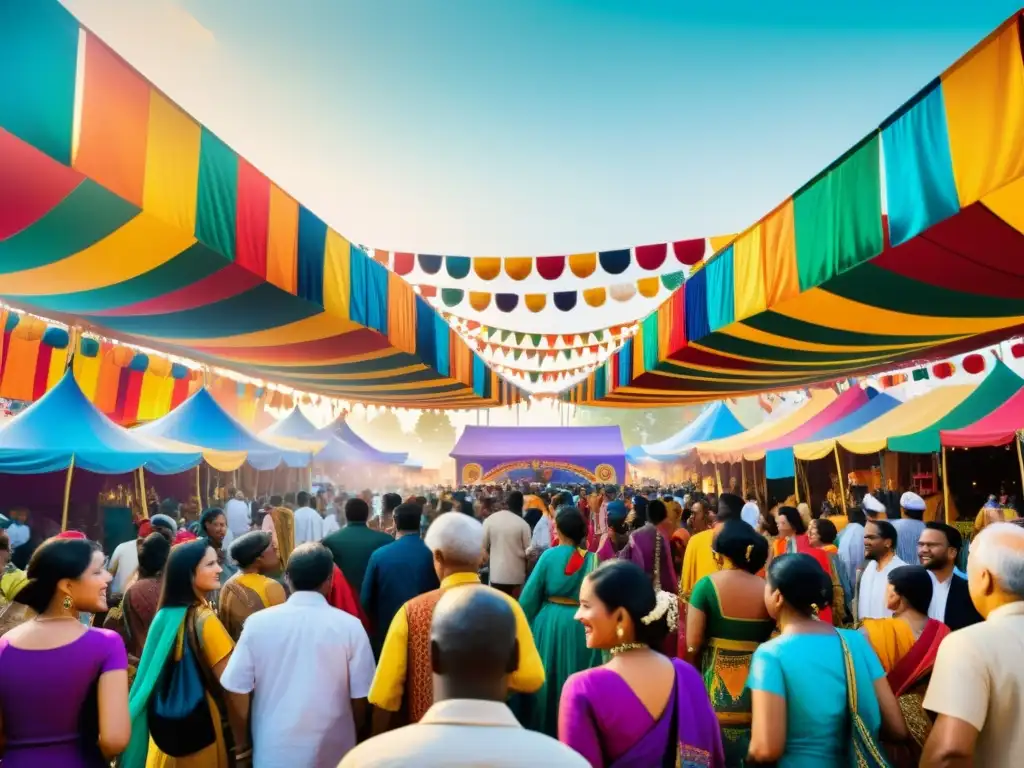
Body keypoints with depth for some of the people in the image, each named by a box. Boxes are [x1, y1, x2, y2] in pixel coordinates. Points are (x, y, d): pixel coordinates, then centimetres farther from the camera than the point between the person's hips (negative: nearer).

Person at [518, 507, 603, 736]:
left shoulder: (549, 556, -9)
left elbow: (530, 595, -5)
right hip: (582, 625, 1)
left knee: (548, 678, 16)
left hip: (550, 622, 0)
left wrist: (524, 624, 7)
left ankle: (545, 728, 29)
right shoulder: (593, 560, -7)